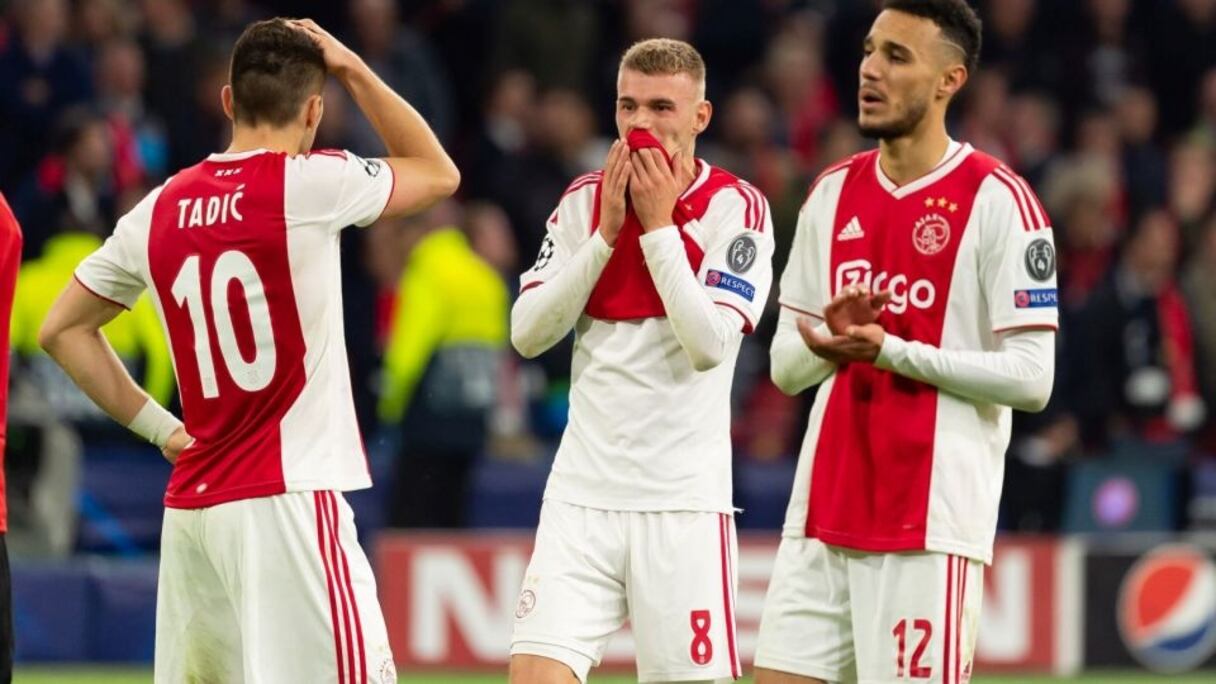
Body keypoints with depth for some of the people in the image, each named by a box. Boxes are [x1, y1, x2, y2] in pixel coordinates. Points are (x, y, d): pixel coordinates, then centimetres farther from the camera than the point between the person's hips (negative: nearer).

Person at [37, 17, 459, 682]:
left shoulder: (160, 209, 10)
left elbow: (62, 330, 19)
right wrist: (353, 70, 15)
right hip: (286, 498, -6)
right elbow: (439, 174, 11)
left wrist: (158, 427, 16)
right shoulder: (307, 184, -7)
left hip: (189, 505, 7)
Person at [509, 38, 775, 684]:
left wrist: (658, 225, -12)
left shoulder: (736, 207, -4)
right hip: (582, 491, 3)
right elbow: (528, 333, -1)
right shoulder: (585, 199, 8)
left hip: (684, 498, -3)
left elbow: (709, 344, -16)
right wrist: (606, 231, -7)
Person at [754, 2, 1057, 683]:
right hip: (823, 513, 6)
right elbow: (786, 365, 16)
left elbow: (1030, 376, -11)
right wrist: (830, 343, -7)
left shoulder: (997, 199, -6)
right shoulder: (834, 193, 13)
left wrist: (892, 351, -18)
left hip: (931, 521, -6)